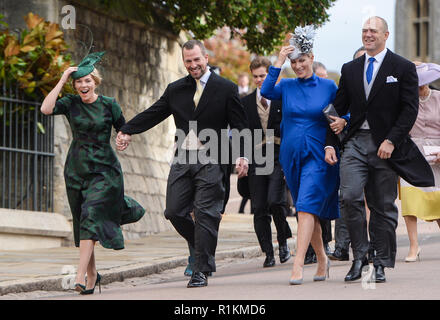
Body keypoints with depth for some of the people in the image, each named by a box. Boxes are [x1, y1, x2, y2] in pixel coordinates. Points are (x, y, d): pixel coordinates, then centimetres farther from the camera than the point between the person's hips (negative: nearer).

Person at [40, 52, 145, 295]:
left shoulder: (109, 105, -2)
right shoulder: (71, 103, 2)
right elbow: (46, 109, -15)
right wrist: (61, 81, -13)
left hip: (104, 170, -3)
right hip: (76, 170, 3)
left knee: (91, 216, -17)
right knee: (82, 221, 7)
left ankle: (81, 276, -24)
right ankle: (92, 274, 20)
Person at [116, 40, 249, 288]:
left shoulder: (226, 89, 1)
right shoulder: (176, 89, 13)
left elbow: (240, 126, -1)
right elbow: (153, 114, 11)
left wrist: (243, 156, -11)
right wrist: (128, 131, -2)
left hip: (211, 162, -5)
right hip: (183, 160, 5)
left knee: (205, 214, -7)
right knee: (175, 212, 2)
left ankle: (202, 271, -4)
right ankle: (203, 250, 25)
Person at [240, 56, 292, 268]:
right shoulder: (246, 103, 12)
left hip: (279, 158, -3)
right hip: (256, 161, 3)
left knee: (275, 201, -17)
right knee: (259, 208, 0)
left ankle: (283, 242, 6)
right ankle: (268, 252, 7)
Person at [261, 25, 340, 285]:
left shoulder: (328, 86, 2)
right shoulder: (286, 86, 6)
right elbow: (266, 91, -13)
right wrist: (279, 62, -13)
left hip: (317, 156, -3)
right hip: (291, 155, 4)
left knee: (307, 207, -17)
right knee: (308, 211, 10)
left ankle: (298, 264, -24)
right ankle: (322, 259, 27)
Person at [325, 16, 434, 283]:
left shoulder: (403, 68, 1)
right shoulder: (350, 69, 13)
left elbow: (410, 109, -5)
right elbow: (339, 108, 14)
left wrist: (391, 140, -15)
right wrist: (330, 143, 4)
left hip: (385, 145, -3)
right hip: (355, 143, 3)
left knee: (383, 206, 2)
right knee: (350, 196, -16)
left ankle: (381, 264, 10)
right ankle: (359, 257, -6)